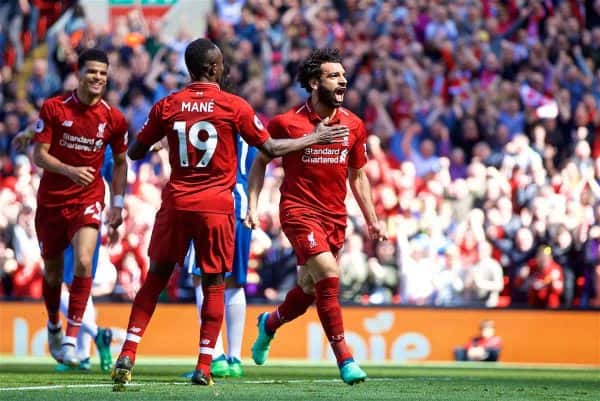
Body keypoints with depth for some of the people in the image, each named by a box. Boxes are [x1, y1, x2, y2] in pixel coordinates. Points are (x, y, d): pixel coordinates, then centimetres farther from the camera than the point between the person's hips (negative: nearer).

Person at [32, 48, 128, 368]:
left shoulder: (114, 119, -2)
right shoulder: (54, 108, -7)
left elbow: (120, 162, 11)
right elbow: (39, 155, -9)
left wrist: (117, 204, 4)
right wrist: (71, 170, -26)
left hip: (88, 200, 0)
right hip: (51, 199, 1)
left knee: (83, 261, -23)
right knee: (52, 271, 11)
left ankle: (71, 337, -17)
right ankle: (53, 326, 39)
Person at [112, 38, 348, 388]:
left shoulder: (167, 107, 2)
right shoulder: (234, 107, -5)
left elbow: (135, 152, 9)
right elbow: (272, 149, 1)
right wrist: (316, 138, 12)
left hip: (176, 203, 2)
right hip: (216, 207, -2)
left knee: (156, 278, 11)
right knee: (214, 284, 7)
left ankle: (127, 355, 1)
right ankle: (204, 367, 3)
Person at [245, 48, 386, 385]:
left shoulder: (354, 126, 5)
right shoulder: (287, 122, -8)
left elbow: (358, 177, 15)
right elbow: (260, 161, 5)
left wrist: (372, 221, 12)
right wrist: (253, 205, -3)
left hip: (335, 216, 5)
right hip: (299, 211, -5)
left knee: (309, 290, 12)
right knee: (329, 275, -22)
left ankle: (269, 323, 45)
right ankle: (345, 359, -16)